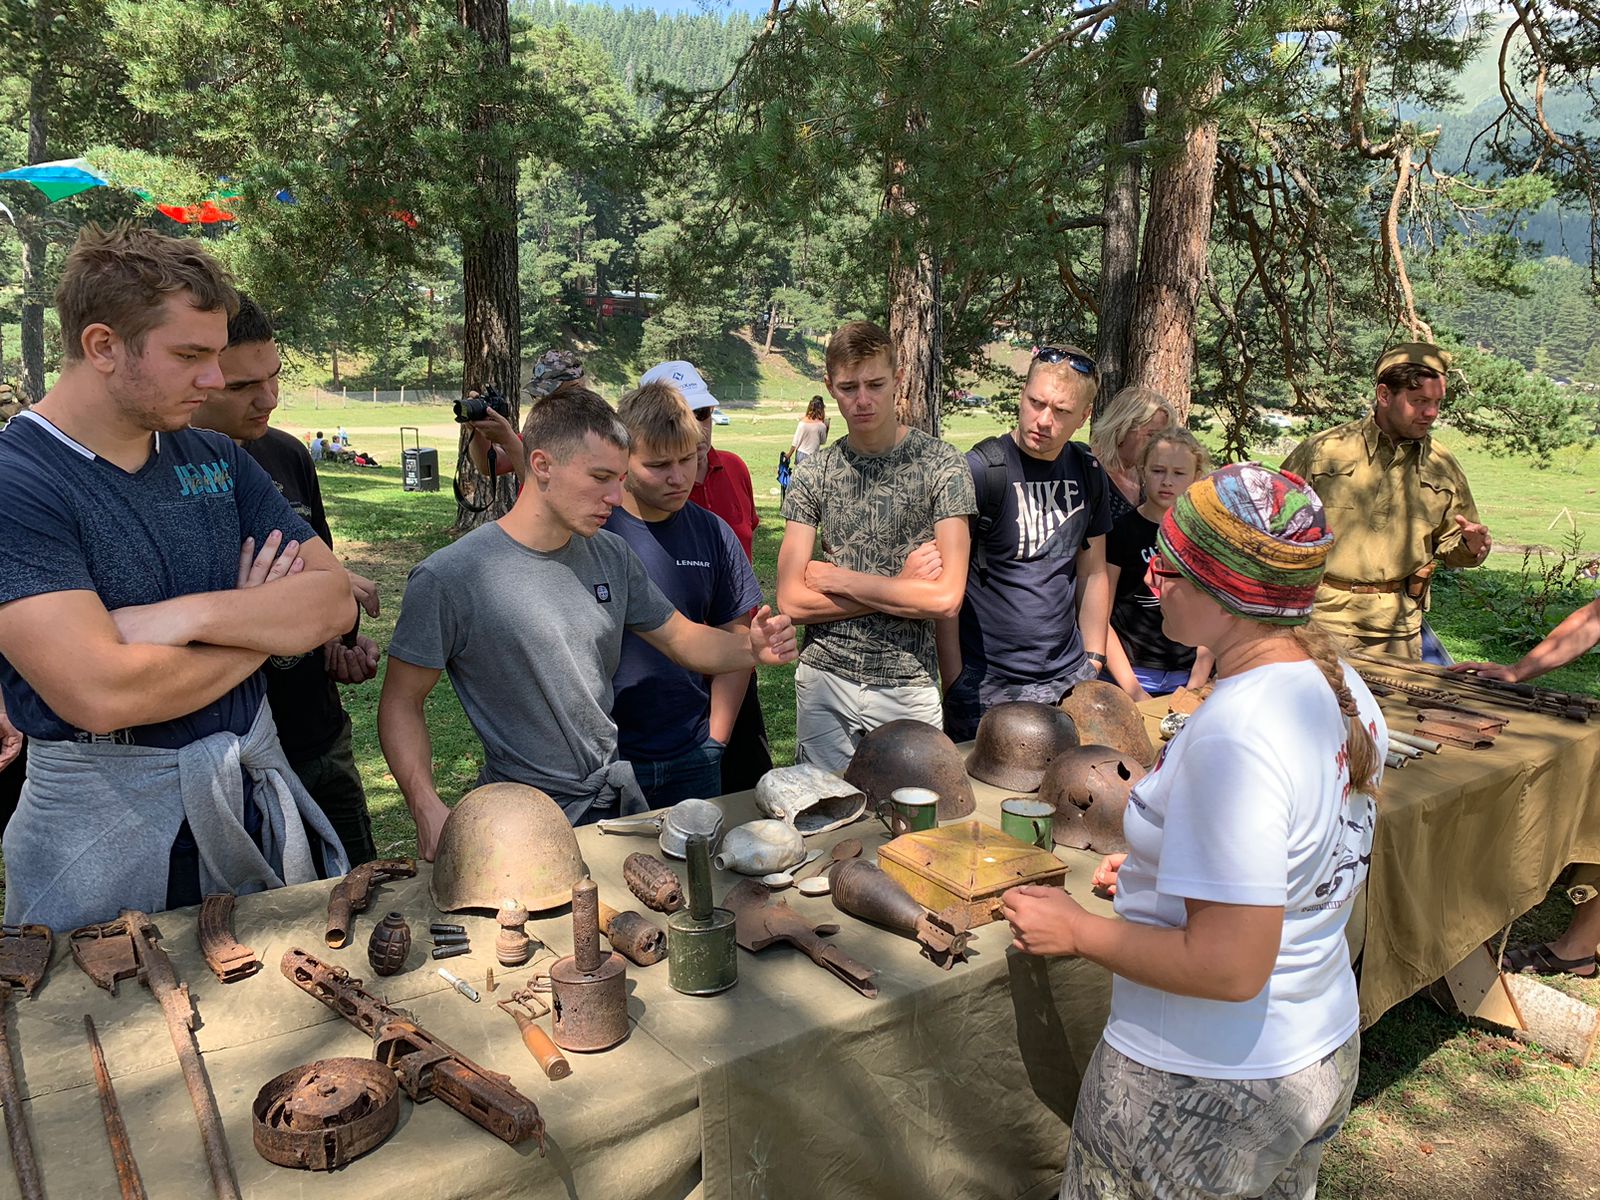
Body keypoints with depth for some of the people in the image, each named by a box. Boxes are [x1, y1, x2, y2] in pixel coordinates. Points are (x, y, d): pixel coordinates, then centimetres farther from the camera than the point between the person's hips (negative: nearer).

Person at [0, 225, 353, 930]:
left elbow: (335, 602, -3)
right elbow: (101, 694, -26)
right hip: (102, 827, -5)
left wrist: (195, 615, -20)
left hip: (254, 796, 6)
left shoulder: (218, 460, 4)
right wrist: (261, 622, -10)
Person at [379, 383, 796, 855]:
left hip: (620, 797, 6)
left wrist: (752, 648, -13)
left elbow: (683, 640, 8)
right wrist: (428, 810, -24)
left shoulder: (611, 555, 1)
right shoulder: (448, 577, -17)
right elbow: (401, 703, -10)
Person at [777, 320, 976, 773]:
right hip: (824, 682, 2)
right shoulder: (813, 473, 2)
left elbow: (946, 597, -16)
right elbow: (792, 601, -5)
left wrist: (836, 578, -9)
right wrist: (900, 587, -11)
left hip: (908, 688, -2)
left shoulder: (942, 465, -6)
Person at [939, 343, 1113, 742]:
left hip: (1069, 680, 5)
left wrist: (1093, 662, 12)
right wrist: (953, 681, -12)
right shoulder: (980, 469, -12)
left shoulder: (1088, 473, 6)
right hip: (987, 686, -5)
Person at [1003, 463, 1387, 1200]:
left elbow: (1229, 967, -30)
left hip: (1203, 1093, -8)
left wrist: (1077, 931, -18)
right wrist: (1175, 869, 13)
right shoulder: (1342, 688, -2)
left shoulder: (1234, 738, -31)